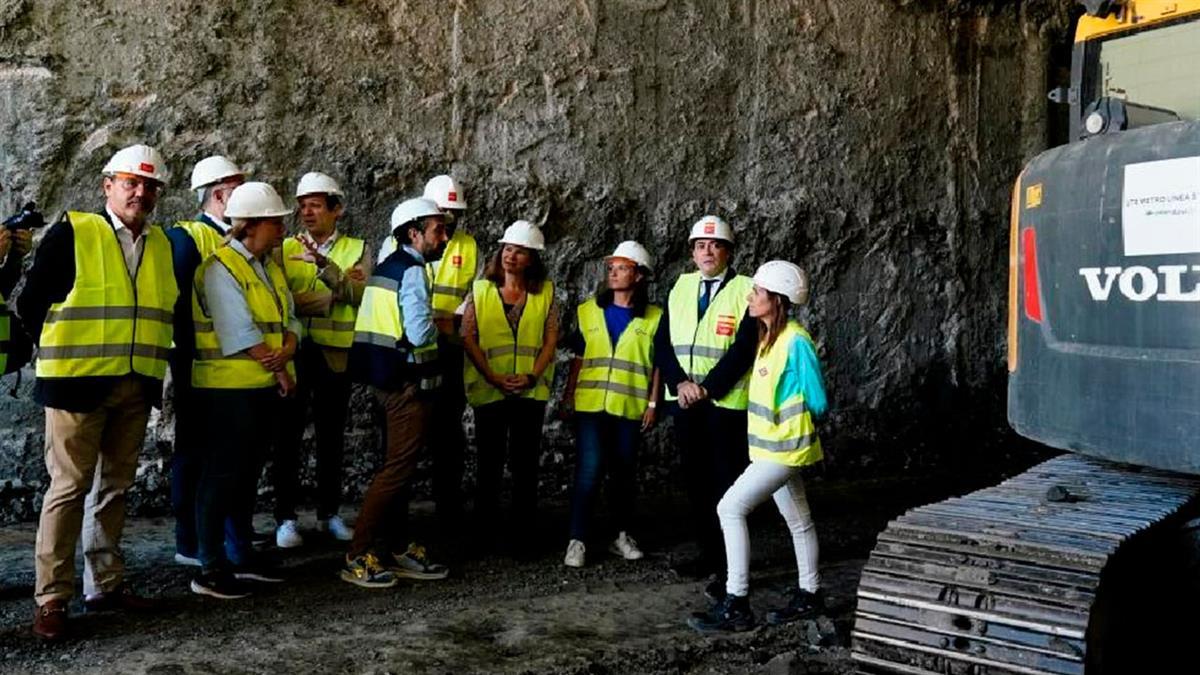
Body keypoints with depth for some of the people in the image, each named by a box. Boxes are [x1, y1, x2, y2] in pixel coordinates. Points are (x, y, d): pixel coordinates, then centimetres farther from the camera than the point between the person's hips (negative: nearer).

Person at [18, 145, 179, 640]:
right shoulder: (70, 234, -5)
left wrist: (146, 359, 8)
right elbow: (31, 304, -3)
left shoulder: (163, 245, 10)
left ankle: (105, 584, 22)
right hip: (79, 383, -5)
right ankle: (51, 598, 5)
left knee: (114, 487, 12)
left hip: (136, 389, 5)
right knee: (69, 487, -3)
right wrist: (65, 354, 1)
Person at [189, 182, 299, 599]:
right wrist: (282, 374, -12)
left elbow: (289, 317, 9)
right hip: (230, 388, -8)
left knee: (248, 473, 15)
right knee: (222, 475, -4)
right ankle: (210, 568, 3)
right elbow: (241, 332, -18)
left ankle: (241, 556, 25)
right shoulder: (221, 268, -12)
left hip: (265, 388, 8)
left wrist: (287, 350, -13)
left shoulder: (270, 266, 14)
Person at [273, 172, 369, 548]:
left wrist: (324, 264, -25)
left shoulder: (356, 250, 6)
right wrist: (334, 297, -15)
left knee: (332, 437, 8)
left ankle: (329, 513, 19)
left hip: (335, 355, 0)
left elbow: (359, 294, -12)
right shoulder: (286, 249, 8)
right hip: (293, 352, 0)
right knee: (288, 437, 0)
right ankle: (285, 517, 7)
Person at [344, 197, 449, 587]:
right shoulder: (412, 270, -13)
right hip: (409, 382, -10)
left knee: (399, 467, 14)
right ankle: (359, 556, -4)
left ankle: (397, 550, 20)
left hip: (391, 380, 10)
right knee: (399, 468, -7)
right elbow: (419, 334, -20)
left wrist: (434, 322, 10)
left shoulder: (390, 266, 15)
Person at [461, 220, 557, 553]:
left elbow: (551, 340, 2)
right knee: (489, 465, 7)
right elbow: (468, 338, -2)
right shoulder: (480, 289, 4)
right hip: (488, 389, 0)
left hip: (531, 391, 0)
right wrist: (493, 377, -12)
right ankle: (485, 535, 17)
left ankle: (524, 537, 12)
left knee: (526, 465, 4)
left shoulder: (546, 292, 5)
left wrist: (532, 376, -12)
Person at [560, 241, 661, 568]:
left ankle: (622, 535, 23)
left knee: (624, 473, 9)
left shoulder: (653, 318, 2)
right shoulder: (588, 311, 7)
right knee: (588, 470, -9)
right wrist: (568, 395, 5)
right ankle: (577, 540, -3)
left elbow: (657, 365, 4)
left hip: (630, 407, 0)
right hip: (590, 404, 0)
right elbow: (578, 358, 10)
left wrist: (652, 403, -1)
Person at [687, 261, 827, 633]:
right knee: (798, 520, 18)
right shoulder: (769, 337, 8)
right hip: (775, 446, 9)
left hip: (784, 447, -9)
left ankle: (735, 605, -11)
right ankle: (809, 595, 30)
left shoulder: (796, 341, -19)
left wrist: (791, 422, -3)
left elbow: (817, 400, -14)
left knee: (731, 507, -15)